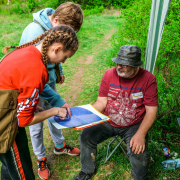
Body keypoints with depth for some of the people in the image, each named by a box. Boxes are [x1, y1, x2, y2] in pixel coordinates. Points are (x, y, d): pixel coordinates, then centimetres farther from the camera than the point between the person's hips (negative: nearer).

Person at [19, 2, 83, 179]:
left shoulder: (56, 26, -9)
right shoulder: (35, 33, -33)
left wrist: (59, 70, 18)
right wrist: (59, 101, -33)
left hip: (49, 80, 7)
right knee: (36, 124, 11)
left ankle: (59, 146, 46)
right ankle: (41, 159, 35)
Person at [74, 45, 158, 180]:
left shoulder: (148, 79, -15)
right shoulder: (109, 74, -7)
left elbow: (151, 111, -13)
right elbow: (101, 102, -4)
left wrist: (140, 134, -24)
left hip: (134, 125, -2)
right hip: (108, 122, 3)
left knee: (139, 153, -24)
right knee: (86, 136, -10)